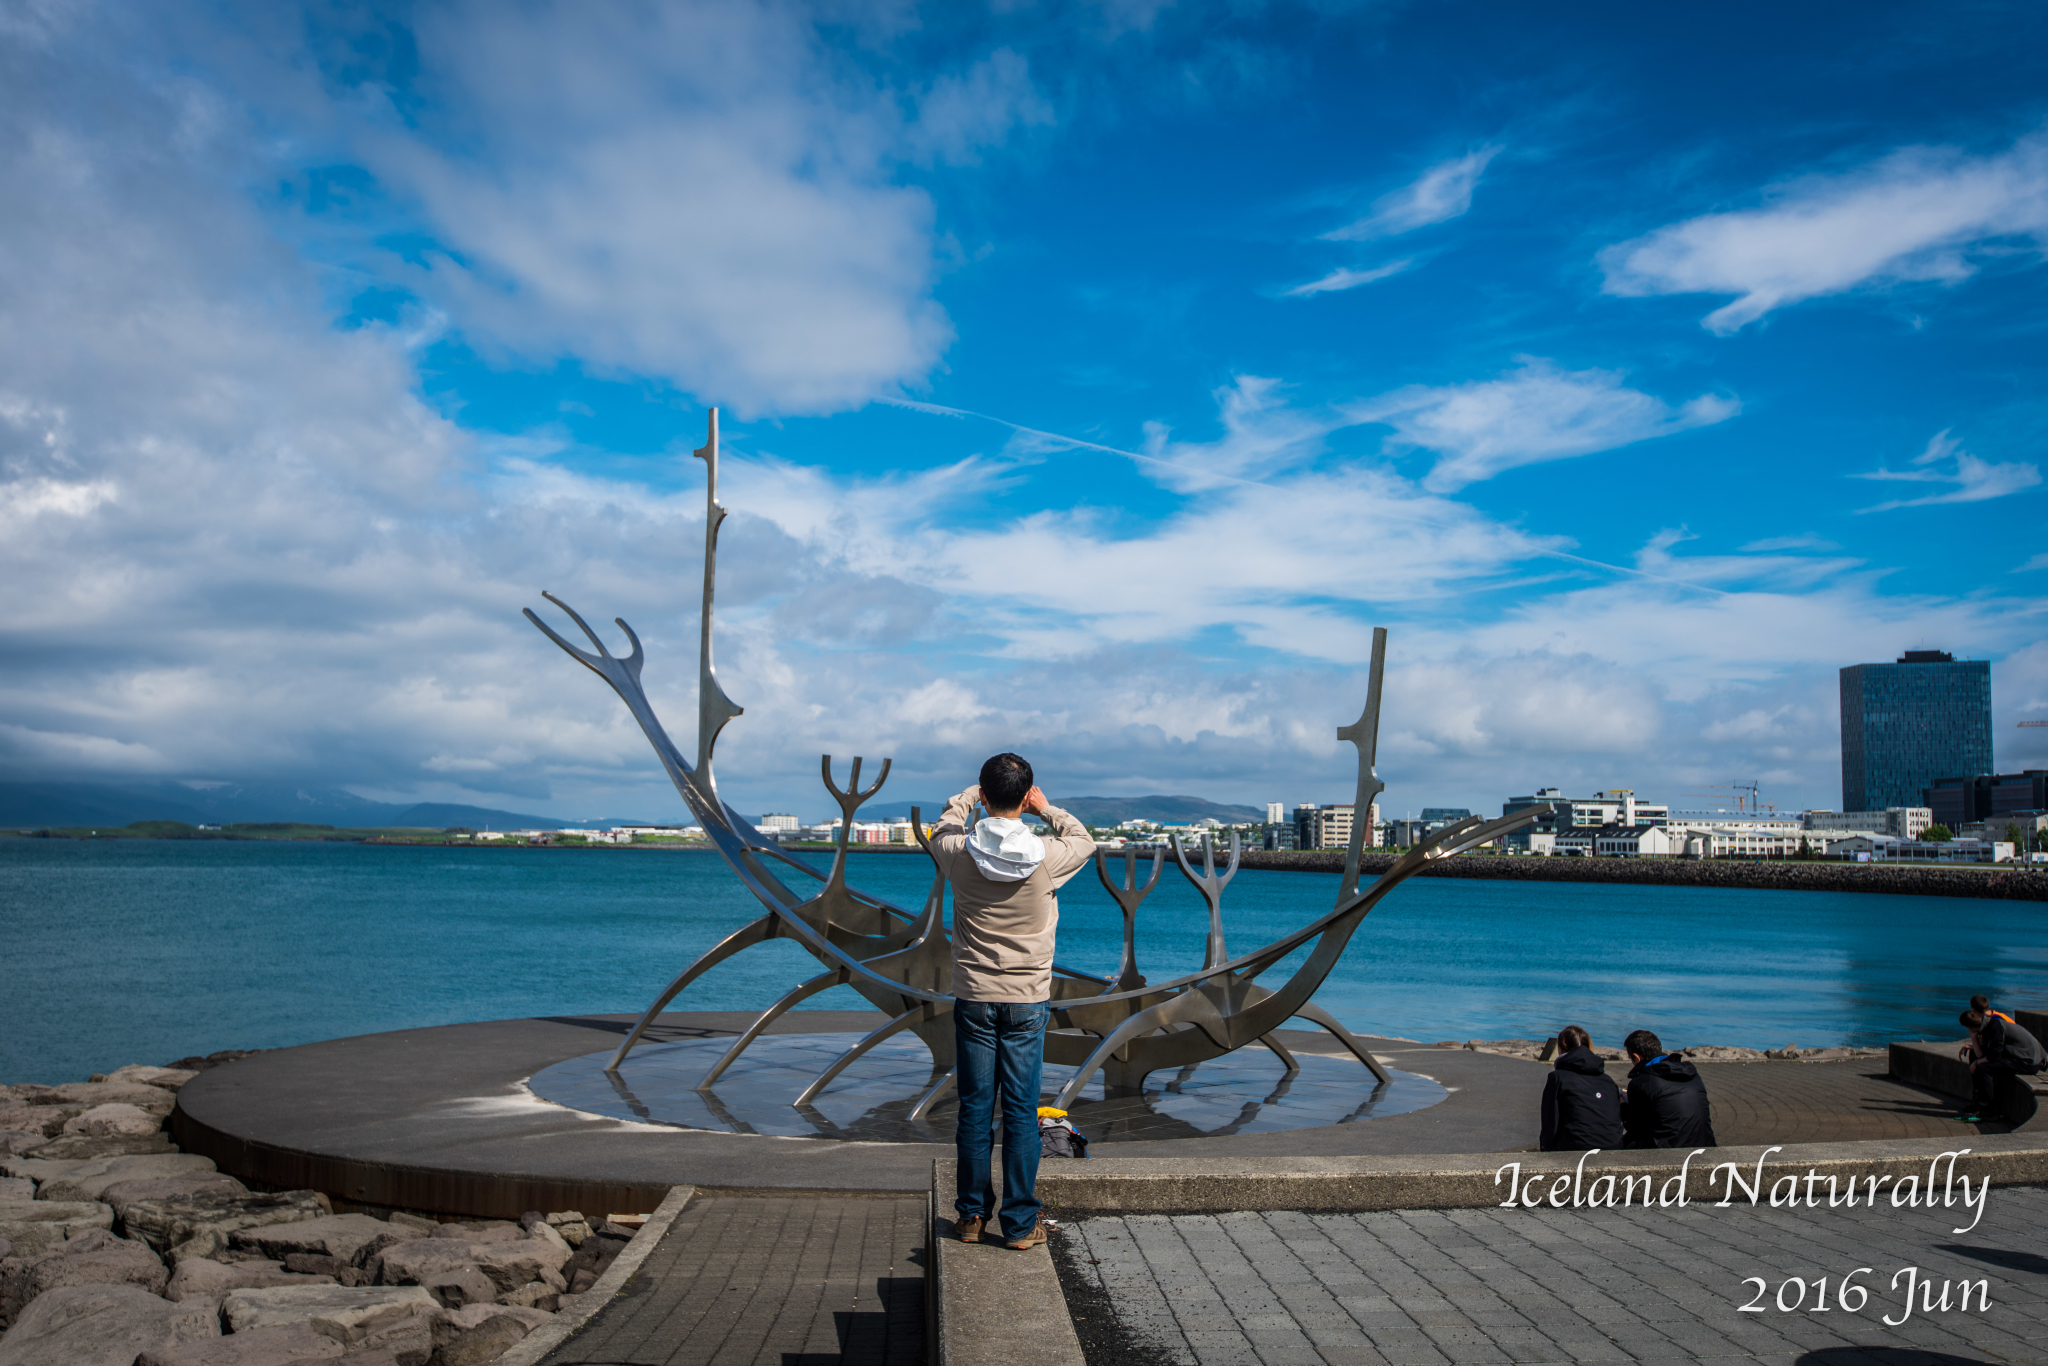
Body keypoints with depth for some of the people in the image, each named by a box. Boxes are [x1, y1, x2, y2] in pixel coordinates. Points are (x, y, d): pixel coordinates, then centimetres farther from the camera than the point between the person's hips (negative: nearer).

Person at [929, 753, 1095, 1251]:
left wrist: (972, 795, 29)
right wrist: (1047, 809, 17)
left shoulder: (959, 853, -10)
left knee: (973, 1109, 9)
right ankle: (1021, 1223, 10)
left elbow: (944, 829, 17)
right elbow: (1085, 841, 11)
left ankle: (972, 1215, 18)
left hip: (973, 1000, 1)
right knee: (1021, 1113, 4)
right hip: (1028, 1000, -1)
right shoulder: (1046, 857, -13)